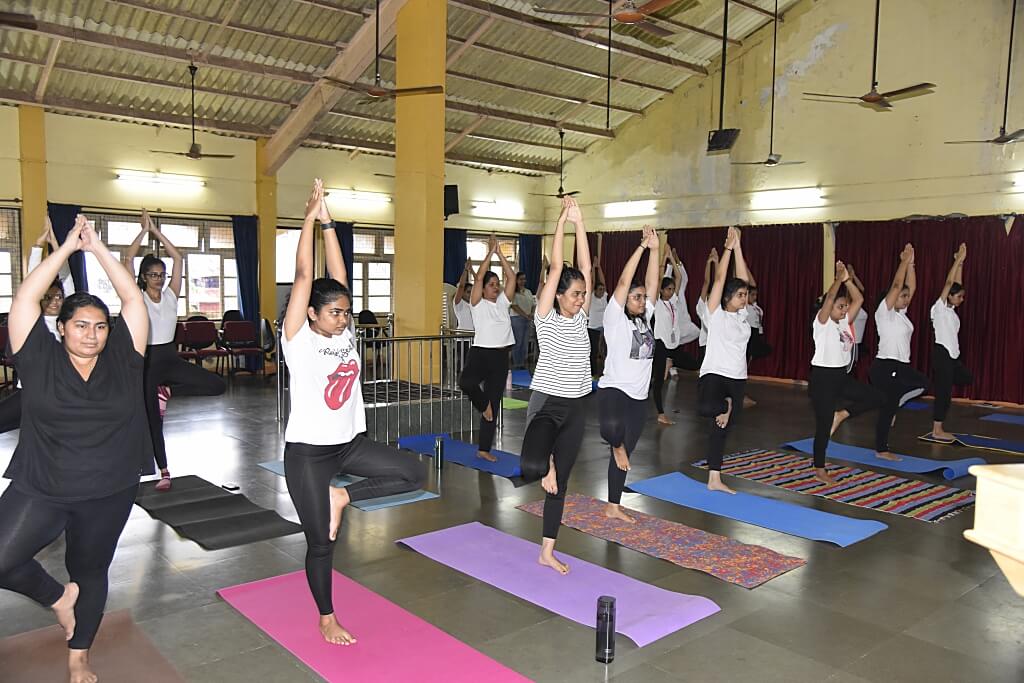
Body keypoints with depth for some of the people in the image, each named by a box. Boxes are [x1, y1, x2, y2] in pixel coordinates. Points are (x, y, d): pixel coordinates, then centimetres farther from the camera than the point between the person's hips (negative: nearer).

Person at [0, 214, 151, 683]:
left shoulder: (122, 357, -3)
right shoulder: (40, 359, -5)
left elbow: (133, 298, -5)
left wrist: (97, 246, -6)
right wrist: (68, 246, -7)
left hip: (109, 494, 1)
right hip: (38, 490, 0)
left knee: (91, 571, 14)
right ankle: (59, 596, 21)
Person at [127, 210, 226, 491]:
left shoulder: (171, 295, 5)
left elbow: (177, 258, 3)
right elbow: (129, 259, -12)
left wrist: (157, 232, 5)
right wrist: (144, 230, -5)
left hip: (171, 357, 3)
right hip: (147, 360, -3)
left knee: (218, 385, -13)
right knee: (153, 416, 3)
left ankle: (167, 390, 6)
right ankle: (163, 471, 13)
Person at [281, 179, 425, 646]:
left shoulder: (345, 333, 1)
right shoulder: (298, 339, -13)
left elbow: (338, 277, -5)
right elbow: (304, 277, -19)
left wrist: (329, 224, -6)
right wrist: (310, 219, -16)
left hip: (350, 442, 6)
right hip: (307, 452, -5)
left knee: (414, 473, -7)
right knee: (320, 541, 4)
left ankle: (341, 497, 8)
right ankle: (326, 618, 26)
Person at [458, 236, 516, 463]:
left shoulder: (503, 302, 11)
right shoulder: (478, 303, -1)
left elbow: (511, 277, 3)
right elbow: (479, 277, -13)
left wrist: (500, 253, 0)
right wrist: (490, 252, -8)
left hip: (501, 356, 4)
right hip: (480, 352, -4)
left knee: (494, 404, 6)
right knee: (466, 381, -36)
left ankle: (484, 448, 17)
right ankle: (484, 404, -2)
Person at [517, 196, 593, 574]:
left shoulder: (580, 318, 7)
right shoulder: (546, 317, -7)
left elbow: (585, 268, 0)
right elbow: (556, 268, -13)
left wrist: (580, 223, -4)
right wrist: (562, 220, -11)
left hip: (576, 407, 5)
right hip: (546, 403, -5)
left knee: (560, 481, 11)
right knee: (533, 467, -30)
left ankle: (547, 552, 23)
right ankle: (545, 464, 9)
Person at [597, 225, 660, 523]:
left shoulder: (645, 318, 10)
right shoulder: (615, 318, -6)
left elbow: (652, 284, 4)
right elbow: (623, 282, -14)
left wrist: (655, 250, -2)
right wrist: (642, 247, -13)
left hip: (639, 397, 6)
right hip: (613, 390, -6)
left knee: (624, 455, 13)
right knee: (613, 428, -37)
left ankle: (613, 507, 24)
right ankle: (618, 446, 0)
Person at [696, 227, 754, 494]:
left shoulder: (742, 315, 11)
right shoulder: (715, 313, -4)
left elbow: (744, 279, 7)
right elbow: (720, 279, -10)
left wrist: (738, 247, 5)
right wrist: (728, 247, -6)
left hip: (737, 379, 6)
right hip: (714, 374, -6)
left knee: (720, 430, 11)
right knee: (706, 408, -37)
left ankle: (714, 480, 18)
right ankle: (725, 405, -2)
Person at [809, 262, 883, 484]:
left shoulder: (844, 322, 8)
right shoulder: (822, 322, -11)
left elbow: (859, 300, 2)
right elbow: (829, 298, -26)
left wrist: (848, 280, -6)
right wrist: (839, 279, -23)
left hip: (842, 376, 8)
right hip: (822, 377, -8)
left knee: (875, 398, 1)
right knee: (824, 425, -1)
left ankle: (841, 415, 15)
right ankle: (819, 469, 12)